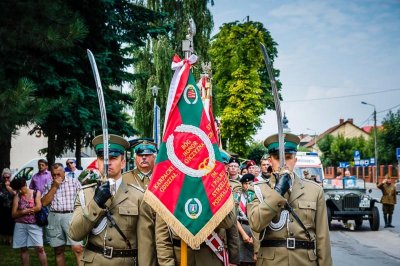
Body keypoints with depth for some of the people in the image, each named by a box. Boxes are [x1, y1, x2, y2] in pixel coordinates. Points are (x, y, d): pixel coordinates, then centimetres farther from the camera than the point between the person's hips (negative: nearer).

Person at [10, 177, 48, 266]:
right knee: (23, 249, 7)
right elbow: (14, 214, 1)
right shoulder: (17, 196, 5)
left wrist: (24, 211, -5)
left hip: (34, 225, -2)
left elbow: (38, 207, -12)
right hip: (20, 225, 3)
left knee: (39, 248, -7)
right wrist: (24, 211, -13)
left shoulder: (36, 193, 2)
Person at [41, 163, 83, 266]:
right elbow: (44, 203, 1)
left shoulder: (74, 181, 5)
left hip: (71, 216, -3)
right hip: (54, 218, 3)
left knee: (77, 248, -13)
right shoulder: (48, 185, 12)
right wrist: (54, 187, -4)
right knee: (58, 250, 9)